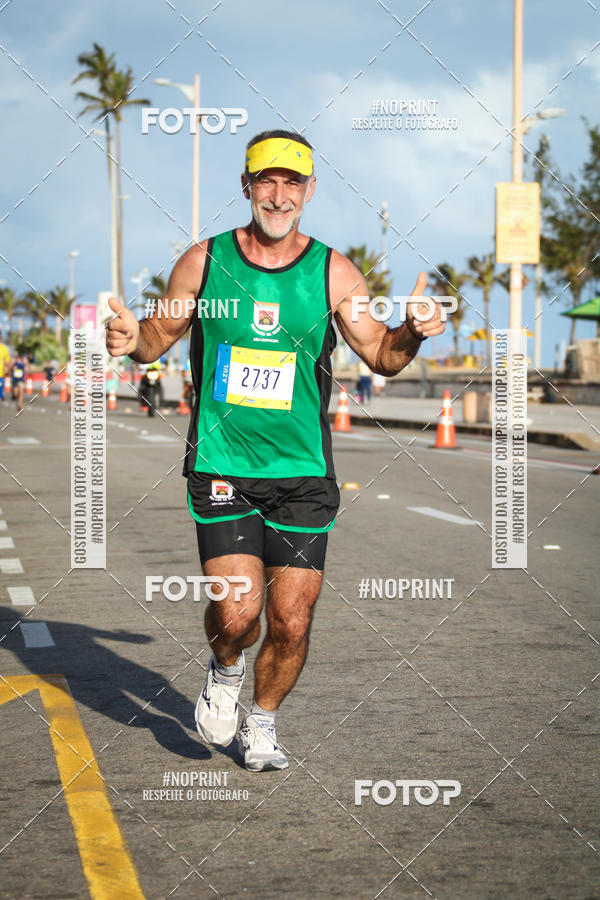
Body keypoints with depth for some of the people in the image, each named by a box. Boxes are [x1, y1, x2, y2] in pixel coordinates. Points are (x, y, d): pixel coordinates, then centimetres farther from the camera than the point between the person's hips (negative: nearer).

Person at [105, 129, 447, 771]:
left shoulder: (333, 273, 2)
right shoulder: (204, 262, 1)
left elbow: (382, 357, 9)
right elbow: (157, 339, 12)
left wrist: (413, 333, -12)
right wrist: (131, 339, -11)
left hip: (303, 473, 1)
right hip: (221, 468, -1)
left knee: (291, 623, 1)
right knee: (237, 609, -16)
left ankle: (260, 724, 29)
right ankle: (225, 671, 20)